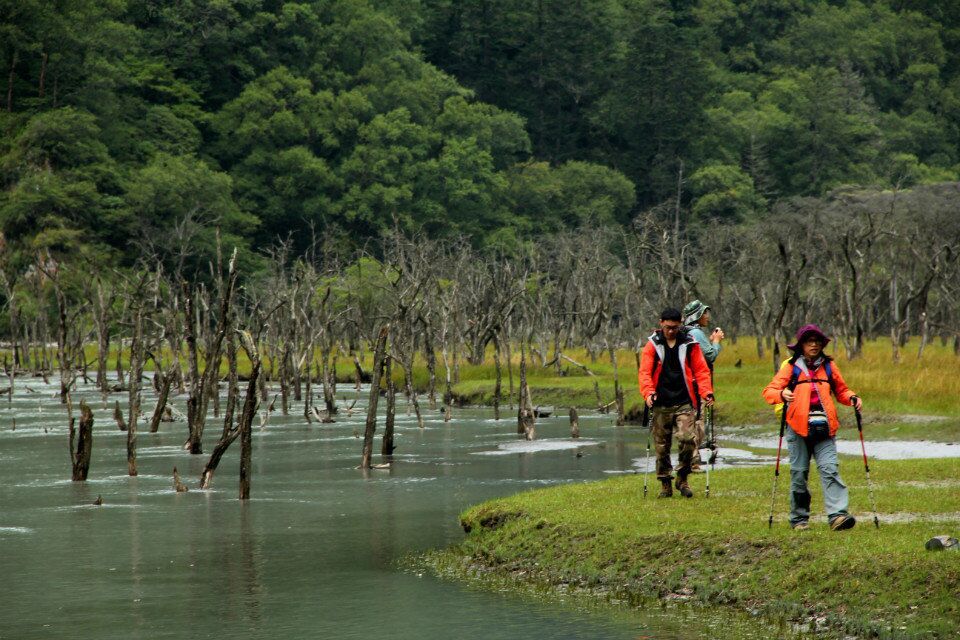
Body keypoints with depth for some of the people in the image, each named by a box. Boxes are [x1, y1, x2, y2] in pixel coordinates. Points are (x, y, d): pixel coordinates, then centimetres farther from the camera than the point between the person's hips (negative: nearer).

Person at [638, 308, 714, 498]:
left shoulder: (689, 344, 6)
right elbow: (644, 372, -2)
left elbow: (701, 370, 6)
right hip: (661, 404, 1)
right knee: (661, 446, 4)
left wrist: (706, 392, -10)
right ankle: (665, 484, 16)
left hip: (684, 403, -1)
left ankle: (682, 478, 2)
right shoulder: (652, 345, 5)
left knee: (688, 439, -16)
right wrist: (648, 392, -19)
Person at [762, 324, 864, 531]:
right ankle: (799, 518, 14)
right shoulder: (790, 367, 6)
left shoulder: (829, 366, 14)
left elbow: (841, 390, 24)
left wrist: (852, 398, 2)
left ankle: (837, 515, -22)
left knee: (830, 470, -13)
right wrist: (781, 394, -21)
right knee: (799, 473, 3)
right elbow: (769, 391, 1)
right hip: (798, 429, -1)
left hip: (824, 428, 1)